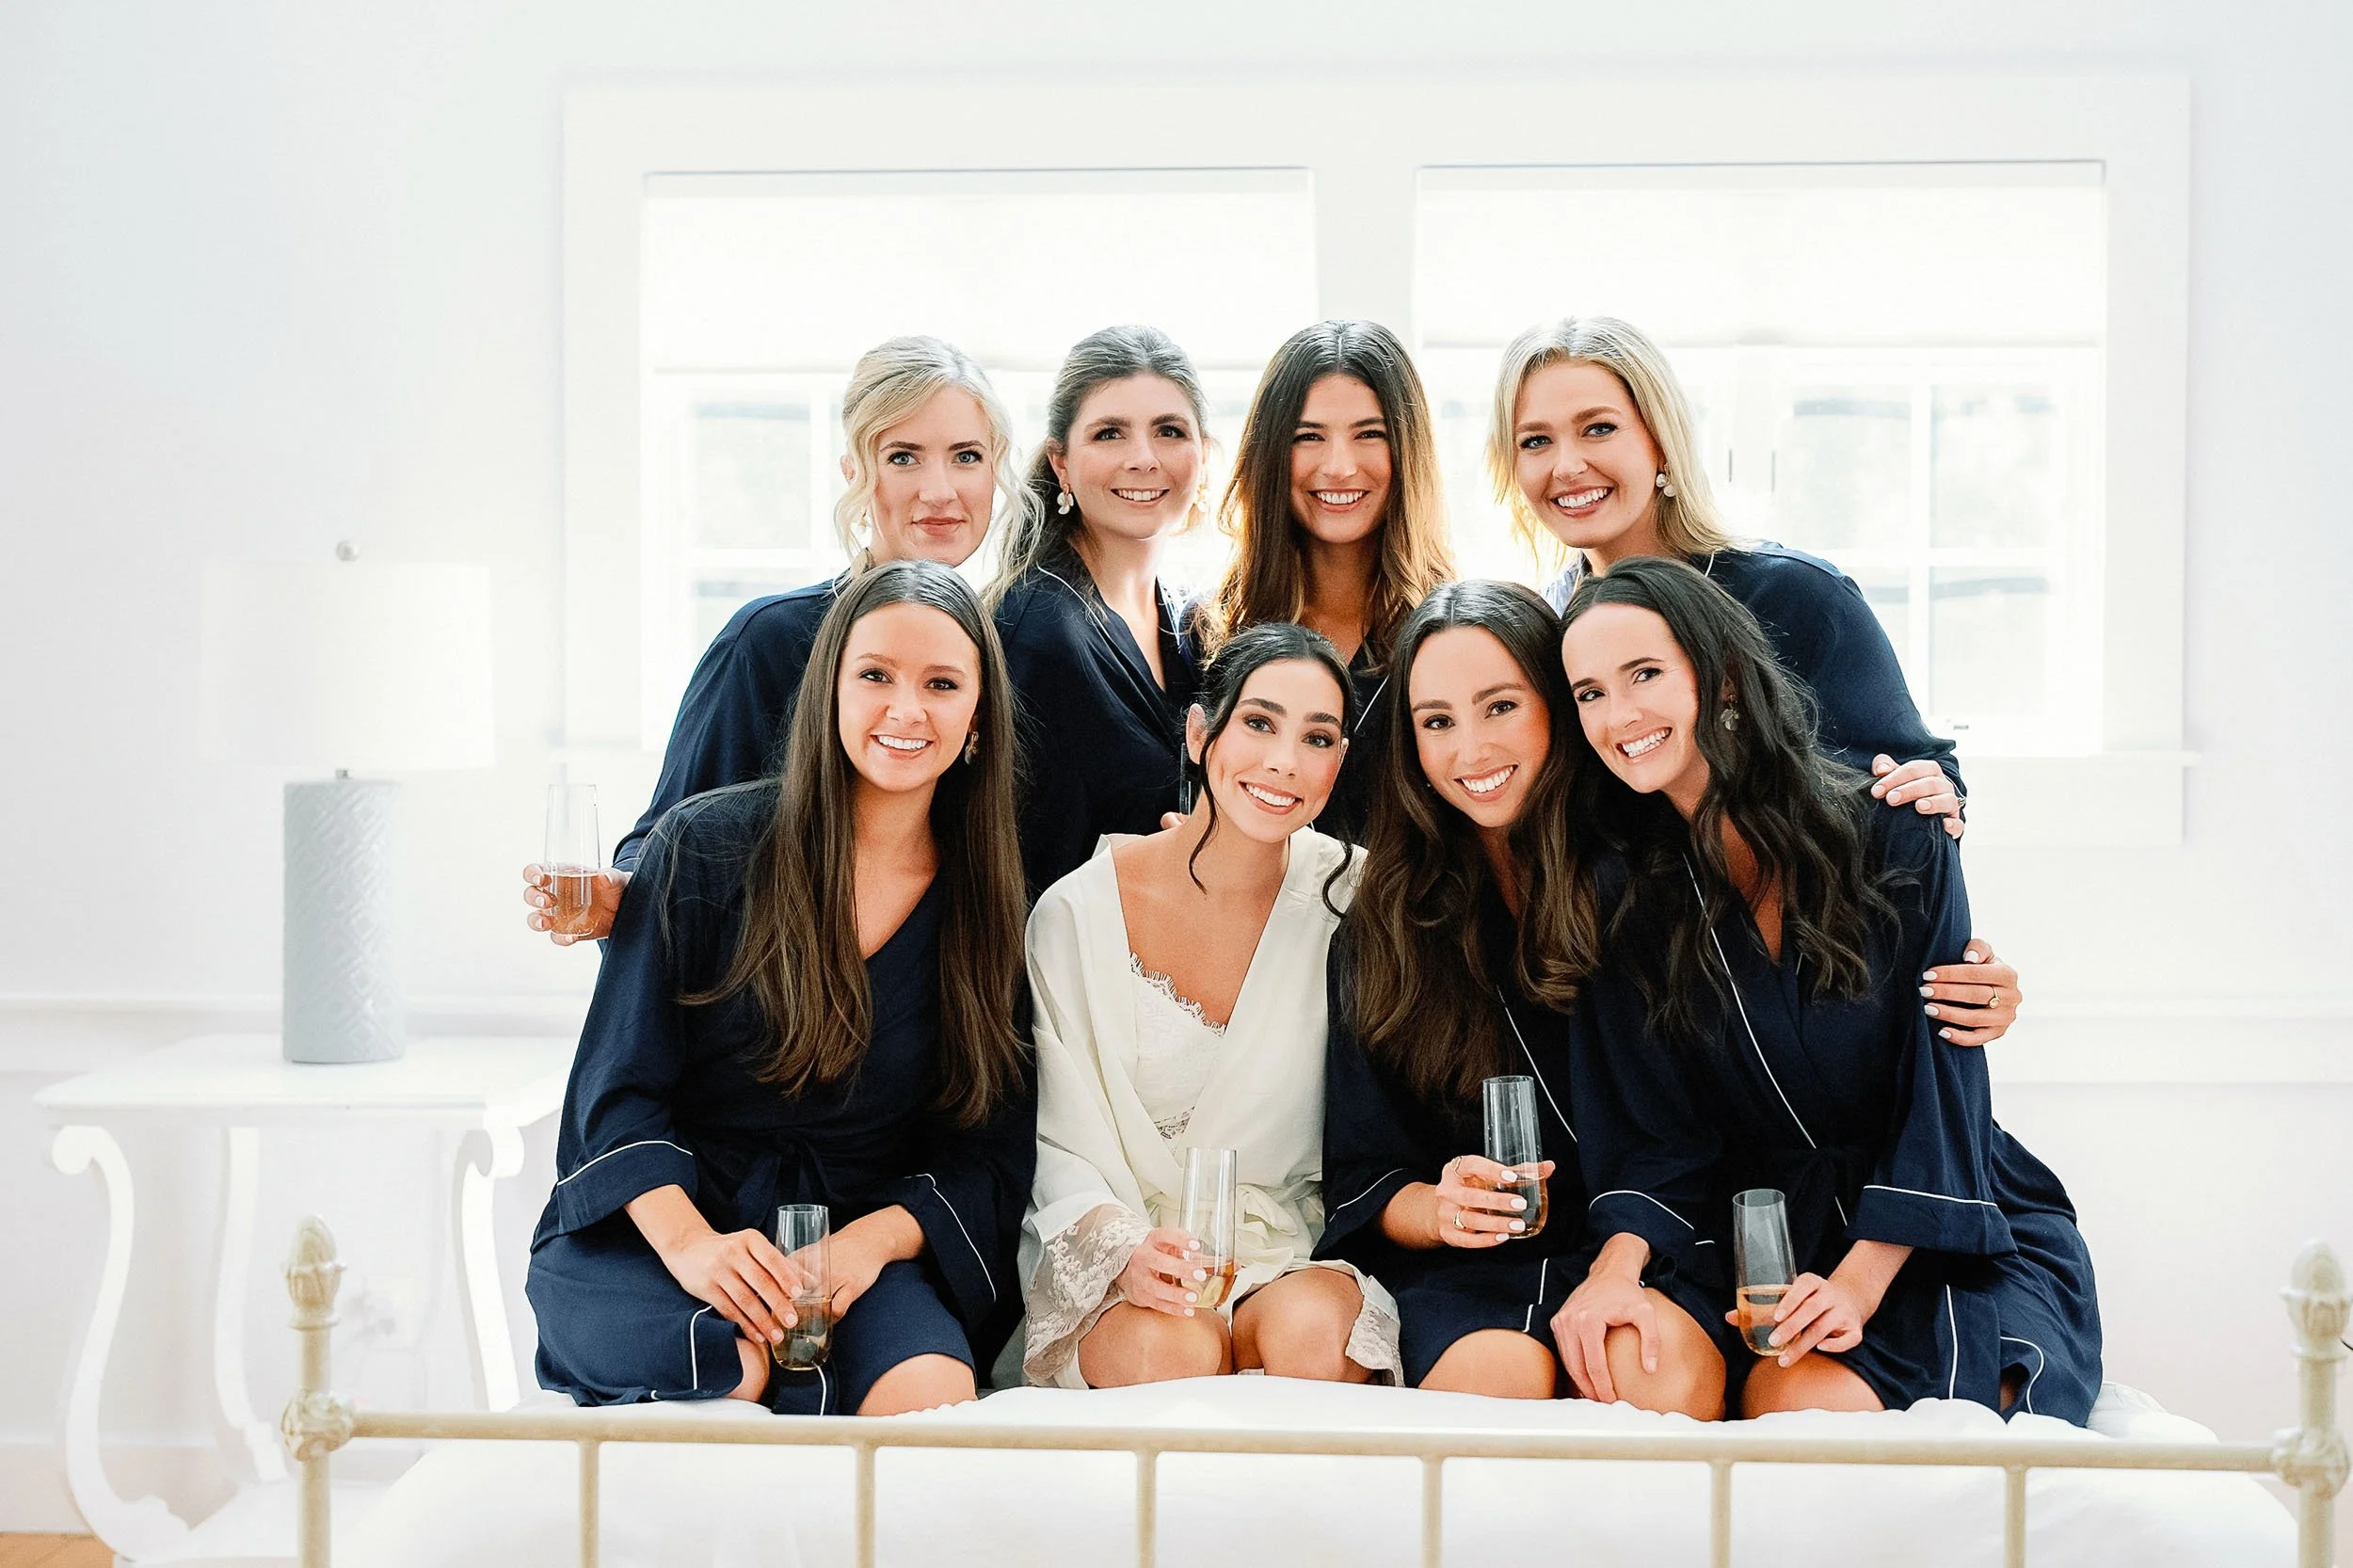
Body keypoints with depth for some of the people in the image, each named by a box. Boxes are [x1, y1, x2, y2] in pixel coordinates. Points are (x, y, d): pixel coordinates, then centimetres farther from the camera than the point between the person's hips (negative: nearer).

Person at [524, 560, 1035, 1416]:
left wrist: (873, 1239, -15)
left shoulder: (991, 905, 7)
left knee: (929, 1389, -32)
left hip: (869, 1242, 2)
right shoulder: (704, 845, 0)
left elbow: (992, 1153, 5)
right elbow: (619, 1088, -3)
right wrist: (687, 1243, -21)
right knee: (731, 1364, -36)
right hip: (652, 1230, -1)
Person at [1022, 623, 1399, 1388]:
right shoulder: (1077, 913, -5)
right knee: (1170, 1351, -33)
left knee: (1309, 1331, -32)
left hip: (1298, 1253, 1)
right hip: (1111, 1266, -1)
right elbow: (1059, 1145, -3)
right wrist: (1125, 1252, -22)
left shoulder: (1351, 897, -2)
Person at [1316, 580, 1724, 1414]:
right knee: (1500, 1373, -32)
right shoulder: (1378, 933, 7)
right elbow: (1361, 1180, 8)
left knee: (1672, 1370, -34)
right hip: (1460, 1277, 1)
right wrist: (1439, 1210, -16)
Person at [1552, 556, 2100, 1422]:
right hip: (1775, 1244, 1)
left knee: (1813, 1403, -27)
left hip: (1948, 1241, -1)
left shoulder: (1894, 838, -7)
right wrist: (1619, 1262, -24)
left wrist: (1859, 1284, -20)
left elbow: (1943, 1080, -9)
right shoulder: (1618, 895, 0)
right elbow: (1660, 1127, -2)